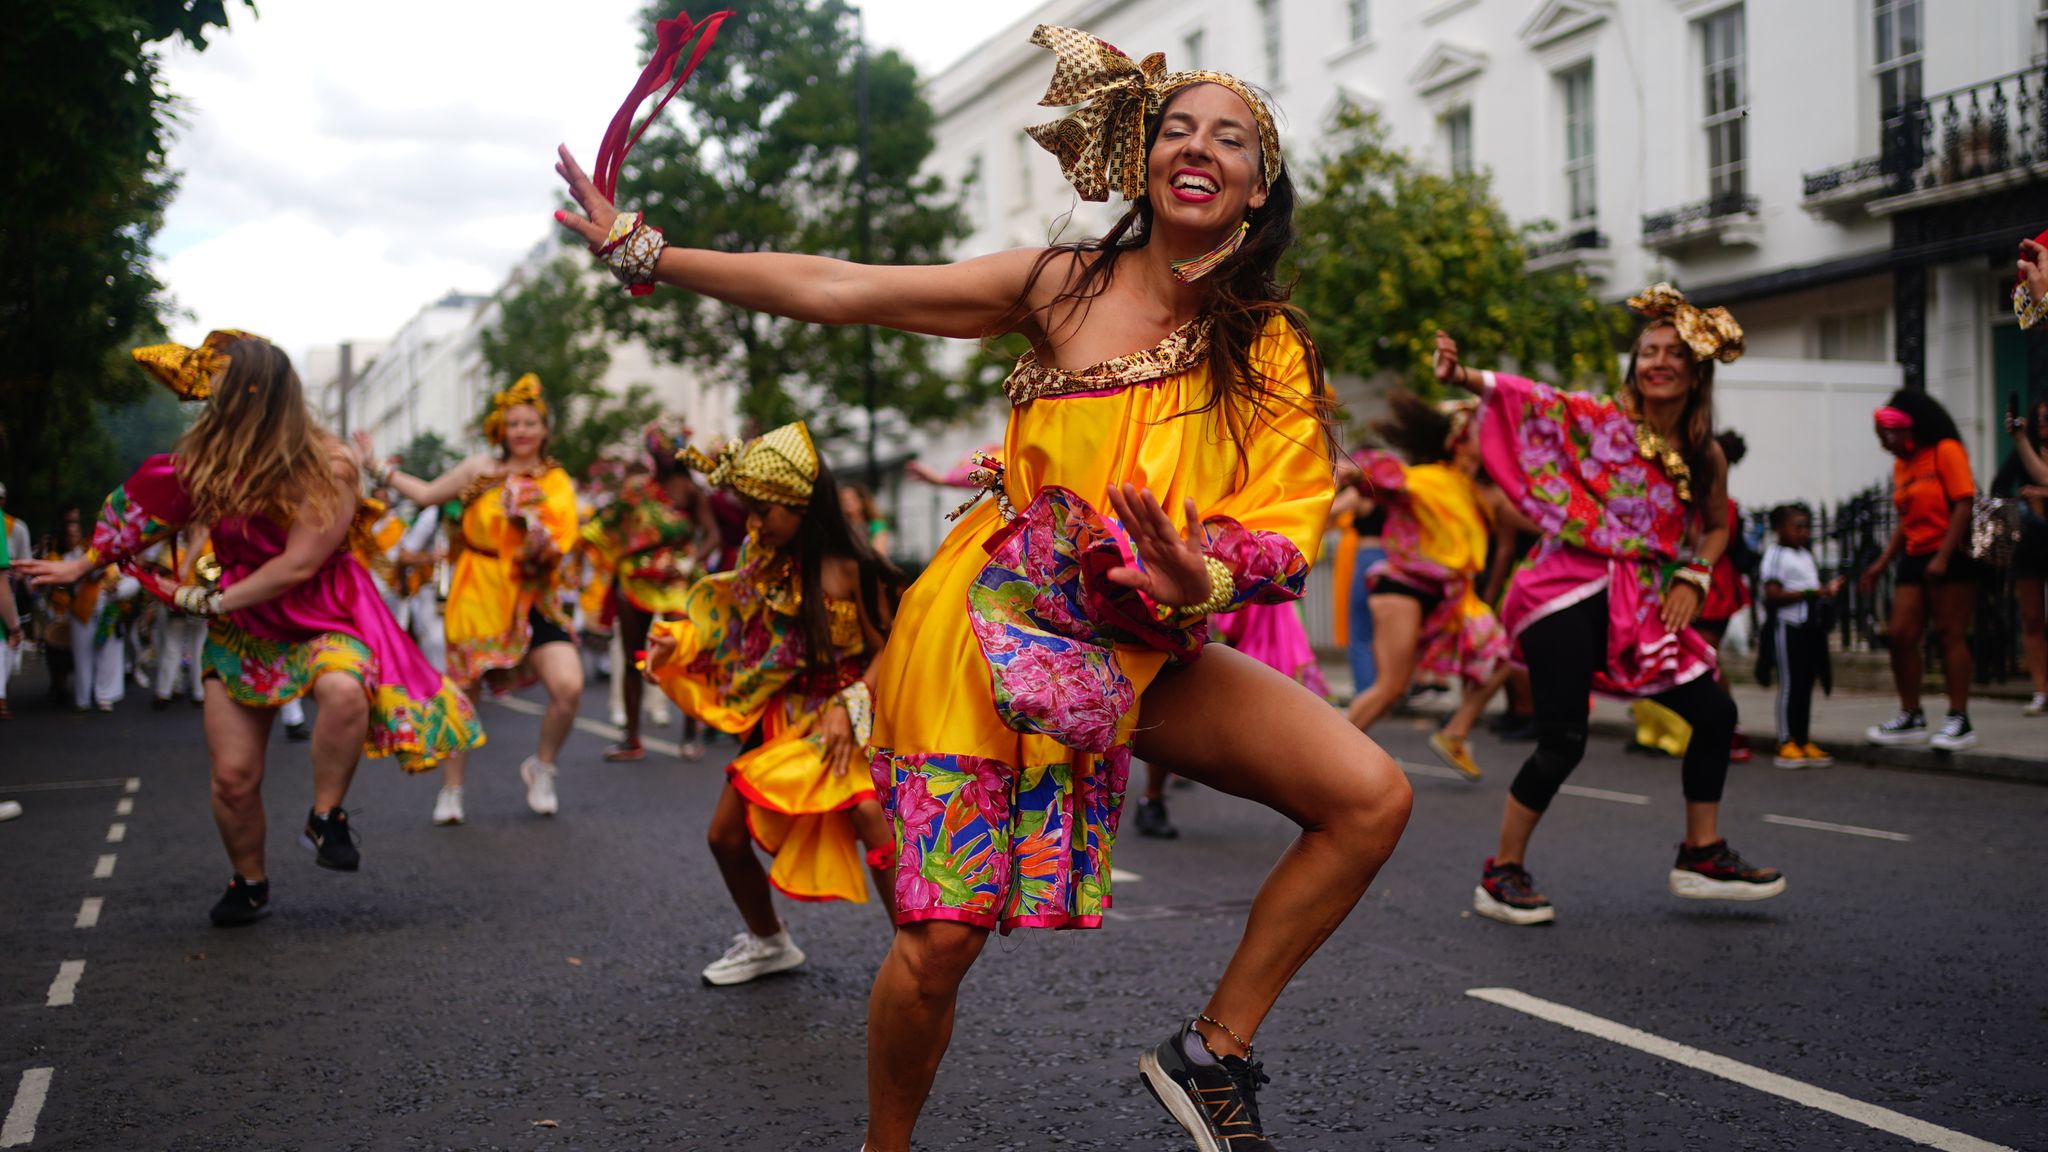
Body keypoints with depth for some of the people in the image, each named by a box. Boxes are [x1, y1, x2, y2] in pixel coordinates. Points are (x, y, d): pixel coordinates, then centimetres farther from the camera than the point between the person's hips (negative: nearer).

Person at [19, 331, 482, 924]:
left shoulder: (326, 467, -19)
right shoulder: (208, 460, -3)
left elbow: (298, 565, -21)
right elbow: (143, 508, 15)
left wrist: (212, 600, -14)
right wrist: (85, 564, 22)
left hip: (321, 622, -4)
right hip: (242, 631, 4)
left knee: (343, 690, -39)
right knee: (233, 776, 1)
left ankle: (325, 819, -19)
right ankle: (248, 884, 27)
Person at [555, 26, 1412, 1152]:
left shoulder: (1271, 346, 0)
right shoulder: (1062, 285, -5)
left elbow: (1285, 539, -5)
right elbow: (833, 290, -6)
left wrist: (1200, 576, -29)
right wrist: (640, 249, -7)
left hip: (1145, 654, 3)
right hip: (995, 630, -3)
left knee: (1369, 796, -12)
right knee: (940, 938, -5)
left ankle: (1212, 1053, 2)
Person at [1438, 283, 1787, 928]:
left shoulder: (1704, 456, 9)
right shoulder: (1600, 419, -5)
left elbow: (1718, 525, 23)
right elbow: (1527, 398, -15)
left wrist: (1693, 579, 6)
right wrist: (1465, 377, -32)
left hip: (1639, 604, 6)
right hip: (1570, 594, -6)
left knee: (1714, 714, 8)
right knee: (1562, 742, -13)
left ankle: (1701, 856, 25)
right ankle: (1501, 876, 3)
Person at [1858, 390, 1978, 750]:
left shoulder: (1946, 451, -7)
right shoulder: (1902, 465, 14)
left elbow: (1964, 504, -14)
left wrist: (1943, 557, -21)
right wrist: (1881, 564, 10)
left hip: (1951, 557, -7)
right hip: (1915, 558, 7)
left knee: (1949, 634, -5)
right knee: (1901, 635, 2)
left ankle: (1959, 720, 0)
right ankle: (1911, 718, 12)